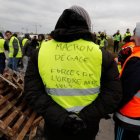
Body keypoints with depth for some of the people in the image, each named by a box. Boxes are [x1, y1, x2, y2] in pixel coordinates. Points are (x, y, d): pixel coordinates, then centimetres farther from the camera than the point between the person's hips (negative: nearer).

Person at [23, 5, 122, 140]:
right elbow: (113, 94, -13)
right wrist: (85, 117, -16)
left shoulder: (40, 52, -8)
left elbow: (31, 93, -13)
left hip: (54, 127, 1)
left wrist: (60, 117, -18)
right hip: (87, 129, 0)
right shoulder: (102, 55, -12)